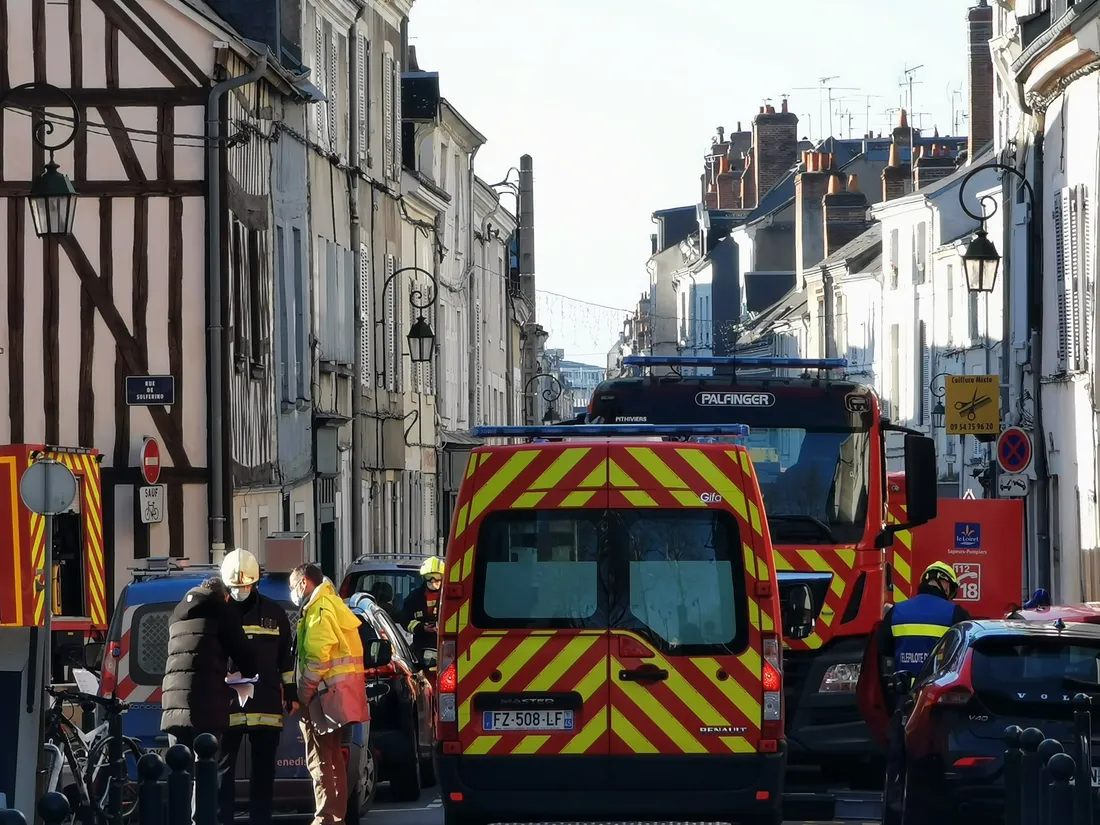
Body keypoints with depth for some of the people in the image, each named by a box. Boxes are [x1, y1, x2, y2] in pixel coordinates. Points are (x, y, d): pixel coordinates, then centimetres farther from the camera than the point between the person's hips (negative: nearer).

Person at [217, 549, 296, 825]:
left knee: (264, 771, 8)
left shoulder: (273, 612, 10)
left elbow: (286, 657, 16)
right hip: (226, 704, -2)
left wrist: (291, 693, 13)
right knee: (223, 769, -1)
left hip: (266, 704, 2)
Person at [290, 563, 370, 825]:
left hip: (326, 692, -11)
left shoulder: (319, 607, -10)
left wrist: (304, 692, -15)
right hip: (337, 692, 11)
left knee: (320, 759, -11)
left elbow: (317, 655, -21)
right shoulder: (334, 605, 22)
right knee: (332, 758, 16)